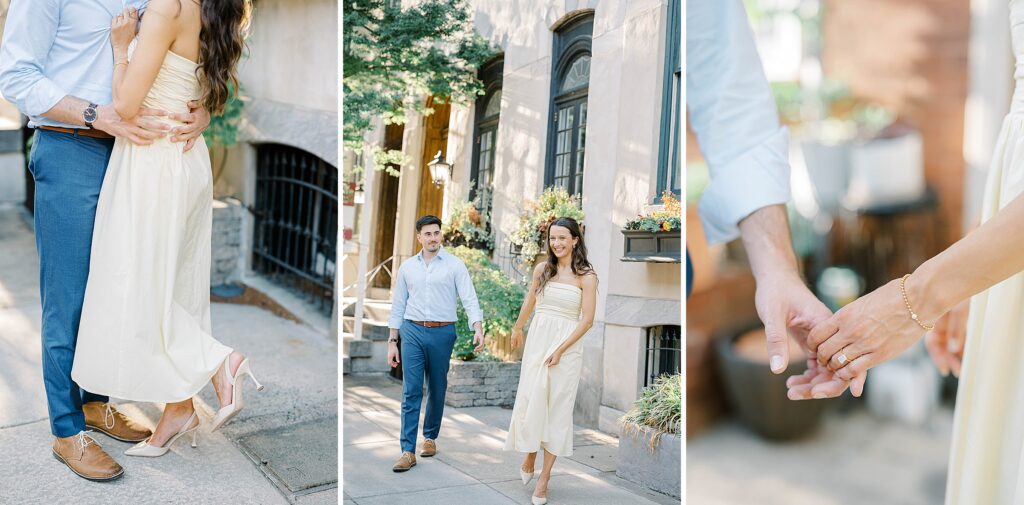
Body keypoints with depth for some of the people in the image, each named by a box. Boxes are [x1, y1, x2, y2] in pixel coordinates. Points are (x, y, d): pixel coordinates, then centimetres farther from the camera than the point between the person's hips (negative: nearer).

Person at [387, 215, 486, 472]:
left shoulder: (455, 265, -1)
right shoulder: (407, 267, 8)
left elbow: (469, 298, -9)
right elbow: (398, 306, 11)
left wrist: (478, 328, -24)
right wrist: (392, 341, 8)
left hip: (442, 333, -1)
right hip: (412, 331, 1)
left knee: (437, 390, 11)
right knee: (411, 391, -4)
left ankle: (430, 437, 31)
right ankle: (408, 451, -2)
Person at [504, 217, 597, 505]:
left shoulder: (586, 276, -6)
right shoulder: (542, 269, 5)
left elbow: (587, 320, -9)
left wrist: (560, 350, -15)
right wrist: (517, 328, 34)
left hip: (567, 346, -3)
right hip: (537, 341, 3)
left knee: (557, 408, 2)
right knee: (530, 400, 3)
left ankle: (544, 479, 9)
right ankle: (529, 461, 27)